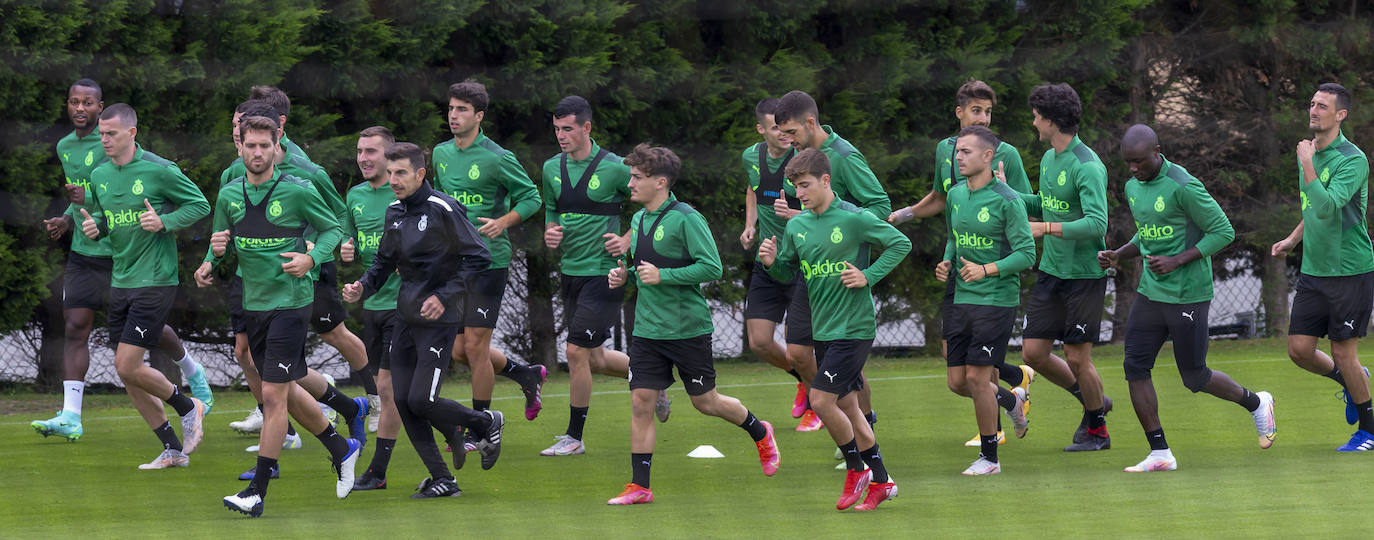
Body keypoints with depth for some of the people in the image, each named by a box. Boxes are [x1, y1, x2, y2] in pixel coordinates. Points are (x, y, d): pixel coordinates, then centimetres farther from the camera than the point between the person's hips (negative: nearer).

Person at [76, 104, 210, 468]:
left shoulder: (160, 171, -11)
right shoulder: (100, 176, 8)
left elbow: (200, 205, -3)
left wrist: (165, 222, -18)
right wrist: (93, 225, -1)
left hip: (155, 282, -7)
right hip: (120, 283, 7)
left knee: (128, 366, -13)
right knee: (127, 374, 6)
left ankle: (187, 408, 12)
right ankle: (173, 450, 17)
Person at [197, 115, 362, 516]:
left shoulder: (297, 191, -10)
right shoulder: (229, 195, 4)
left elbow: (332, 229, 0)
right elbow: (220, 240, 19)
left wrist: (311, 258, -17)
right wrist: (214, 254, -3)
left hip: (290, 300, -7)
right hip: (253, 303, 7)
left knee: (274, 395, -10)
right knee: (285, 391, 18)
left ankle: (257, 492, -8)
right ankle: (341, 449, 39)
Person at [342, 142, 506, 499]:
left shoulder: (442, 209, -13)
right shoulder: (395, 213, 10)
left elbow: (478, 258, -13)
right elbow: (385, 262, 21)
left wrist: (445, 296, -18)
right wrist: (362, 288, 1)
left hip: (438, 321, -8)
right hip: (405, 319, 8)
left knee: (421, 401, -12)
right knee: (403, 403, 2)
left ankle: (486, 423, 15)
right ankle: (442, 480, 11)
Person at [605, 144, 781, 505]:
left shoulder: (686, 219, -15)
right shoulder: (638, 220, 9)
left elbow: (712, 268, -19)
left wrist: (663, 276, -22)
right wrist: (625, 276, 3)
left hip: (688, 329, -6)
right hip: (647, 329, 6)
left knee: (705, 402, 7)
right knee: (641, 402, -2)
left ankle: (760, 433, 35)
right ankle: (639, 487, 1)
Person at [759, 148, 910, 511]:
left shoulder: (854, 218, -12)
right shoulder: (796, 227, 6)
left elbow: (901, 244, -6)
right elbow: (788, 272, 16)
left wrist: (868, 276, -13)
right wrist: (771, 262, -5)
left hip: (854, 328, -7)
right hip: (823, 329, 7)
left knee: (821, 400, -13)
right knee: (846, 405, 10)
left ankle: (856, 468, 6)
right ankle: (880, 482, 20)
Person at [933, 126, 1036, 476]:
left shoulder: (1007, 200, -12)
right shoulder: (955, 195, 9)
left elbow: (1027, 255, -12)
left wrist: (986, 270, -23)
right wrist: (946, 263, 5)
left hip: (996, 300, -7)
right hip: (961, 299, 7)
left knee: (977, 377, -9)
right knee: (958, 381, 6)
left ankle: (989, 457, 5)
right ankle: (1012, 400, 35)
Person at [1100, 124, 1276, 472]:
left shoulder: (1183, 186, -17)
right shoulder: (1133, 188, 8)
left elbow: (1223, 232, -14)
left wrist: (1177, 261, -21)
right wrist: (1117, 256, 4)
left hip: (1188, 296, -7)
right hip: (1150, 295, 7)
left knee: (1194, 377, 2)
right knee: (1135, 367, -4)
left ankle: (1255, 404, 29)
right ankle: (1160, 454, 1)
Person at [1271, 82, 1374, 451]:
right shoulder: (1308, 153, 10)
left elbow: (1327, 207, -29)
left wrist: (1307, 163, -23)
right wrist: (1294, 239, 15)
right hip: (1313, 270, 7)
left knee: (1344, 353, -2)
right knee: (1299, 350, 3)